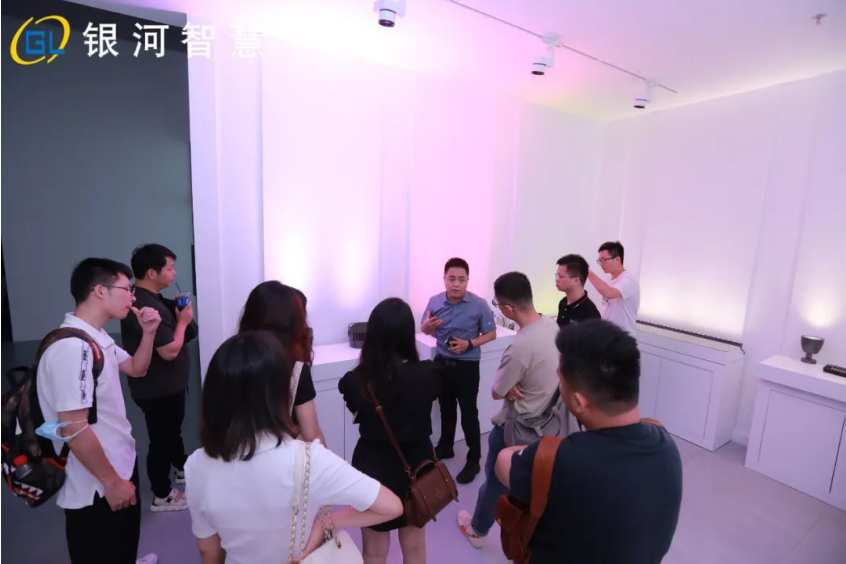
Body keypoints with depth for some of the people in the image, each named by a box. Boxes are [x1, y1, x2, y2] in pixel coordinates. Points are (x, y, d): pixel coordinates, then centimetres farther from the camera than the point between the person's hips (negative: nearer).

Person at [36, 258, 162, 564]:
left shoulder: (97, 339, 2)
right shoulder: (72, 347, -29)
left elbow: (136, 369, 17)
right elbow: (73, 428, -29)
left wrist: (148, 333, 0)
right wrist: (112, 481, -20)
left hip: (120, 465, 9)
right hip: (95, 487, -9)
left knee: (125, 539, 32)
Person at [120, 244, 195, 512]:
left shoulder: (145, 298, 4)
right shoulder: (147, 307, -29)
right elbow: (170, 350, -29)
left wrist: (177, 313, 0)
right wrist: (183, 321, -17)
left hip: (166, 384, 10)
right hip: (157, 389, -10)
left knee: (173, 430, 27)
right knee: (161, 438, 8)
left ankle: (182, 469, 49)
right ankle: (161, 496, 27)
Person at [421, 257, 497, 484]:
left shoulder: (479, 305, -15)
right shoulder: (434, 301, -7)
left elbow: (491, 334, -6)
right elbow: (426, 330, 6)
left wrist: (470, 344, -22)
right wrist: (427, 326, -18)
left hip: (467, 366, -4)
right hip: (442, 363, 4)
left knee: (469, 413, 5)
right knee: (446, 409, 21)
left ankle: (474, 460, 21)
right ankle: (445, 446, 42)